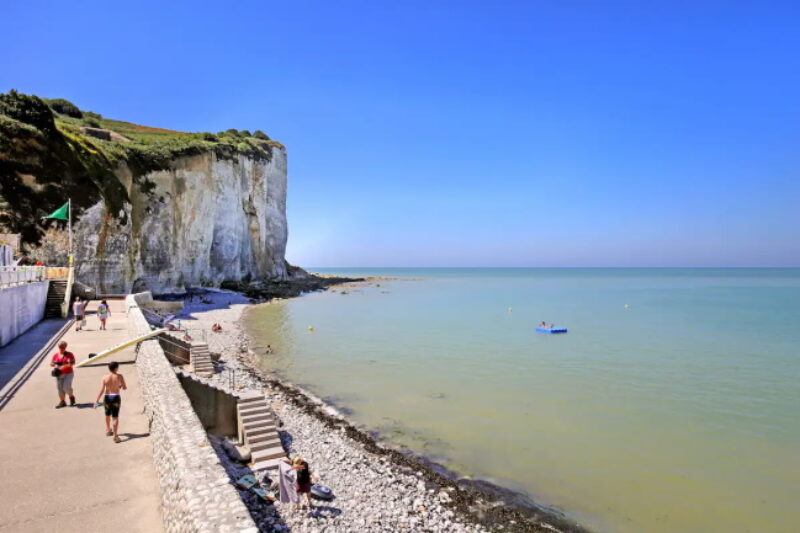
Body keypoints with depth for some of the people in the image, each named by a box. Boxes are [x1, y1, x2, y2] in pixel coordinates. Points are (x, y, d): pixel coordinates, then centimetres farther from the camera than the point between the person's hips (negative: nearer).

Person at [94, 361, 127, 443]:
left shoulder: (105, 378, -7)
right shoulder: (120, 376, -10)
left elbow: (101, 390, -12)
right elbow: (125, 388, -5)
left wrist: (97, 400, -7)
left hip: (107, 397, 2)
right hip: (116, 397, -2)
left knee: (107, 414, 24)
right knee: (115, 417, 0)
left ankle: (108, 430, 43)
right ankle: (115, 435, -9)